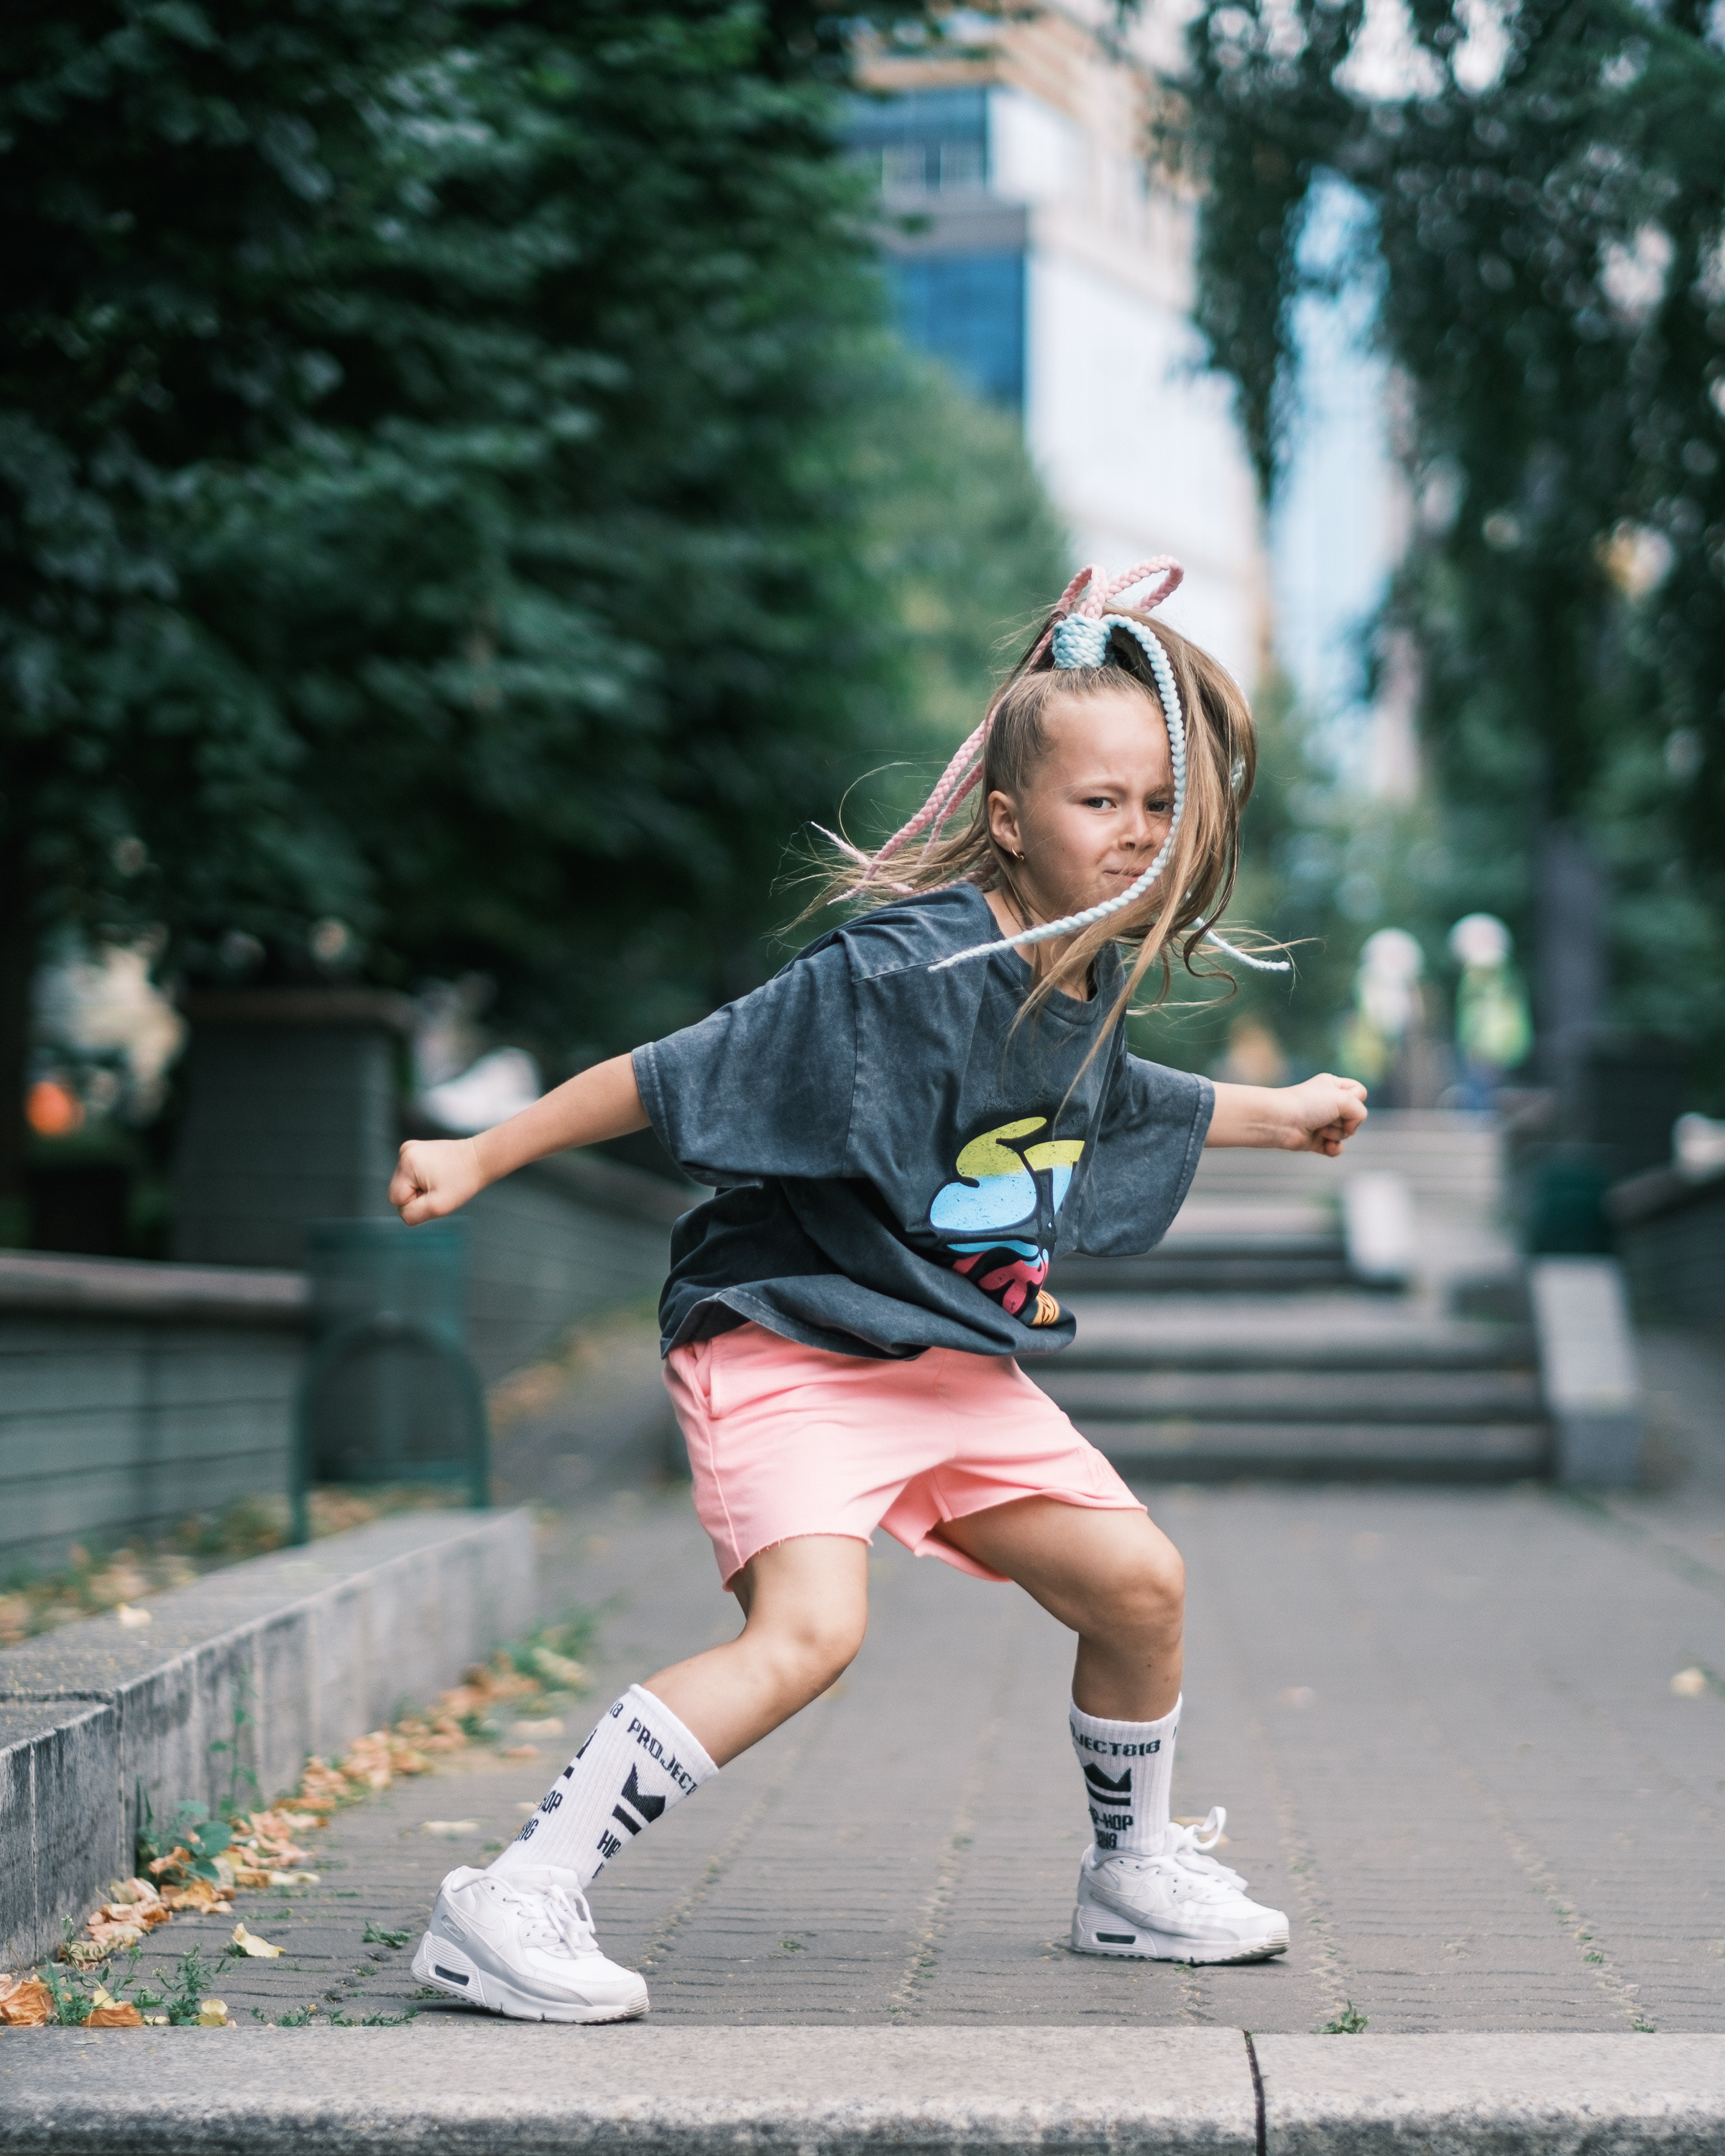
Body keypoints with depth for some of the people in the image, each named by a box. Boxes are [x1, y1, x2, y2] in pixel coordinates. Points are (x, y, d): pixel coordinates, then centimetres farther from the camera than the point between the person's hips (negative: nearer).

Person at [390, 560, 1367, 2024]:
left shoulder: (1091, 981, 3)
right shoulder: (908, 973, -23)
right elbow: (678, 1076, -20)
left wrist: (1267, 1116, 35)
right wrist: (482, 1158, -18)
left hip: (959, 1369, 8)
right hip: (787, 1343, -8)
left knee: (1137, 1582, 7)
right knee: (810, 1629, -28)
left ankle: (1137, 1875, 32)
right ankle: (511, 1912, -24)